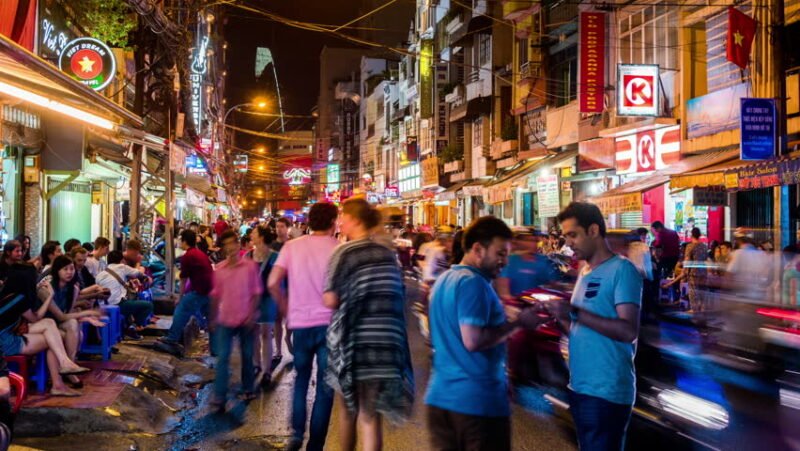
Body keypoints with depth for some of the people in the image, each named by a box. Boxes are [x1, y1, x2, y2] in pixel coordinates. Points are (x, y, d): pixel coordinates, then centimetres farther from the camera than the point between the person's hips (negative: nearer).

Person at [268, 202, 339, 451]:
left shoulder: (292, 246, 2)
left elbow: (273, 283, -3)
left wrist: (286, 309, 11)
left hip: (300, 322, 3)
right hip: (330, 323, -2)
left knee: (301, 379, 24)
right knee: (325, 386, 8)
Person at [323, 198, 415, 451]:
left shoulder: (344, 252, -7)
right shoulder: (389, 254, 7)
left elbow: (331, 300, -10)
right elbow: (399, 297, 14)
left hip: (352, 341, -3)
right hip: (386, 343, 3)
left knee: (349, 411, 17)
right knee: (371, 416, 5)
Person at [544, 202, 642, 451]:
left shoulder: (622, 270, -11)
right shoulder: (584, 272, 14)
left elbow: (628, 331, -21)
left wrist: (574, 312, -22)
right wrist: (559, 316, -1)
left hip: (606, 391, -8)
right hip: (580, 386, 8)